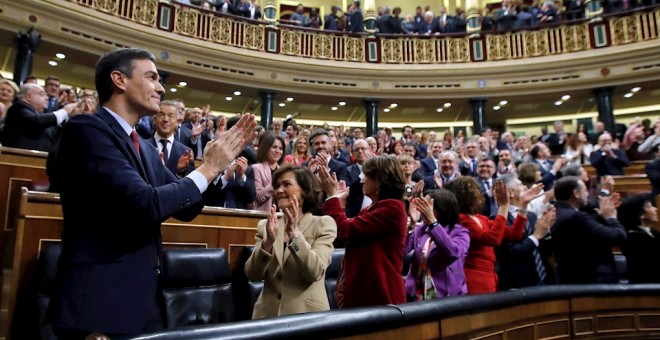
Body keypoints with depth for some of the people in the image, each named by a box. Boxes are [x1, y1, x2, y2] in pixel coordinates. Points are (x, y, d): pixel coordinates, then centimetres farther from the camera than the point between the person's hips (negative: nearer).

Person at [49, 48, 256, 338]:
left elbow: (186, 208, 14)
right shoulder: (87, 129, -13)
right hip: (100, 301, -8)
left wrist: (220, 159, 4)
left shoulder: (146, 149, 13)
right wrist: (207, 169, -11)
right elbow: (145, 204, -25)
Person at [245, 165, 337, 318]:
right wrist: (268, 241, -19)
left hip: (306, 314, -2)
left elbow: (315, 272, -15)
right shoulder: (264, 225, 4)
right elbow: (252, 274, -4)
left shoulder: (323, 224, -4)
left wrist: (294, 233, -23)